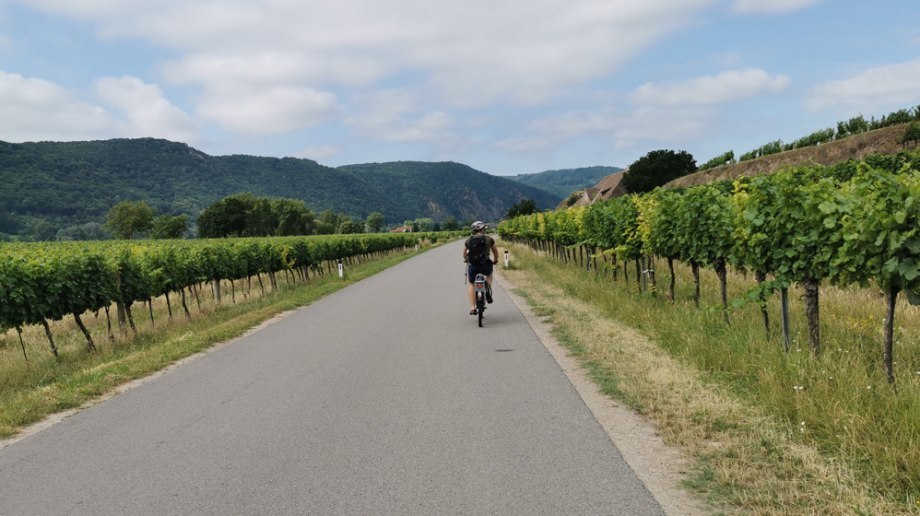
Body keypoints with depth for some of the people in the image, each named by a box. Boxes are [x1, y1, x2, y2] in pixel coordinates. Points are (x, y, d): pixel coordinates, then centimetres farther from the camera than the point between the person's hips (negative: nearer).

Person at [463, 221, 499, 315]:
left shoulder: (469, 240, 8)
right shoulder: (489, 239, 4)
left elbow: (464, 253, 23)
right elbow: (495, 251, 15)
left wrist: (466, 259, 44)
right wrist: (495, 260, 35)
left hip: (473, 266, 0)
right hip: (485, 265, 0)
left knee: (470, 283, 19)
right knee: (489, 274, 34)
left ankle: (473, 308, 10)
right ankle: (488, 292, 14)